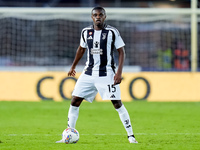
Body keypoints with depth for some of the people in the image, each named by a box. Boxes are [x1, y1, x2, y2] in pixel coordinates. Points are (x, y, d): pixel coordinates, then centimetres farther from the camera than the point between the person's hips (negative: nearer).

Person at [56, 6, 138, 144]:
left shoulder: (112, 32, -7)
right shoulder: (86, 32, 5)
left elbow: (122, 52, -4)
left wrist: (119, 72, -14)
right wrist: (73, 66, 31)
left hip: (107, 73, -4)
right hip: (89, 73, 4)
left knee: (117, 104, -9)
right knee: (75, 101, -3)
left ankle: (131, 136, 1)